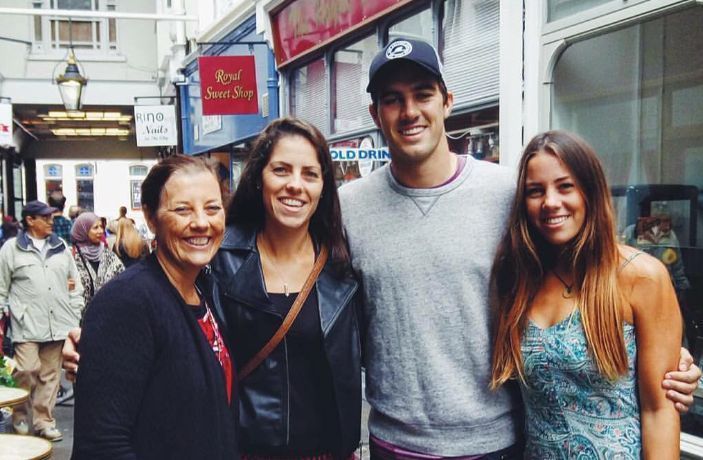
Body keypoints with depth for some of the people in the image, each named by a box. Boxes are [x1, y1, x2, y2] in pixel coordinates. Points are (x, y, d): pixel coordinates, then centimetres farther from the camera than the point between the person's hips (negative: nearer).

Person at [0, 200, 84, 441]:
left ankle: (43, 420, 18)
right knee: (27, 371, -9)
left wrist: (76, 317, 10)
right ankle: (20, 416, 15)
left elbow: (75, 285, 15)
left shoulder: (61, 247, 12)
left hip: (58, 324, 3)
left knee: (50, 375, 7)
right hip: (26, 325, -3)